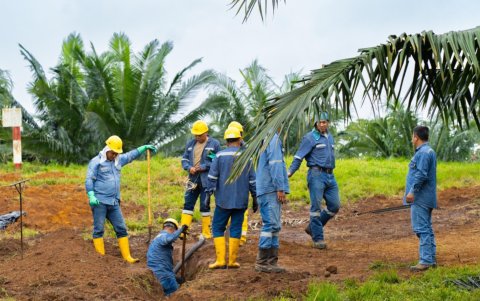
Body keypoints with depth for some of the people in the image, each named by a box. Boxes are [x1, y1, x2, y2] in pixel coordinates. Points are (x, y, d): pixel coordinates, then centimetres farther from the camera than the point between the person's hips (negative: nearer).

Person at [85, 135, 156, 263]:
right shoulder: (96, 162, -4)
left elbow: (131, 155, 33)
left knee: (121, 229, 5)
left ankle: (127, 256, 8)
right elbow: (89, 180, -11)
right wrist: (91, 196, -23)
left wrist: (145, 147, 31)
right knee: (98, 230, -4)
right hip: (99, 202, -7)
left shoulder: (118, 160, 16)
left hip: (114, 203, 7)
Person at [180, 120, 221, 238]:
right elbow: (184, 159, 13)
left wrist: (204, 166, -16)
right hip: (193, 179, 5)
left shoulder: (214, 144, -4)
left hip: (206, 180, -5)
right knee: (188, 204, 3)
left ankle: (206, 233, 10)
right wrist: (189, 167, -9)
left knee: (205, 206, 1)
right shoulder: (190, 144, 11)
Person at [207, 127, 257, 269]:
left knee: (218, 228, 6)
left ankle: (220, 260, -2)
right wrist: (255, 199, 13)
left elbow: (212, 176, -6)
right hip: (241, 201, 2)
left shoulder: (220, 155, -3)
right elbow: (252, 180, 6)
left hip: (223, 200, -2)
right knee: (235, 229, 6)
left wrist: (209, 193, 2)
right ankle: (232, 261, 6)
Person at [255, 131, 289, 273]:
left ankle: (271, 261, 12)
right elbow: (275, 164, -18)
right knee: (271, 224, -8)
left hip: (269, 190, 10)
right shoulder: (273, 138, -12)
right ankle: (262, 262, -6)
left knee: (274, 225, 11)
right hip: (271, 190, -10)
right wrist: (280, 188, -17)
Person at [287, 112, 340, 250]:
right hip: (317, 175, -7)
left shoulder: (330, 137, 17)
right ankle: (318, 238, -2)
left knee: (334, 206, 5)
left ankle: (312, 227, 19)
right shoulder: (310, 138, -5)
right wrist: (289, 172, -20)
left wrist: (330, 174, 16)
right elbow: (299, 157, -10)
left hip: (330, 176, 7)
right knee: (316, 206, -6)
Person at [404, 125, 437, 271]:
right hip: (424, 198, 11)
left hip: (421, 198, -11)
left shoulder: (424, 153, -15)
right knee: (426, 228, 14)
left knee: (422, 228, -11)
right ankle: (431, 258, 18)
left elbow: (421, 174, -23)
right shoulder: (427, 152, 18)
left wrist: (412, 191, -23)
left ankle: (426, 260, -13)